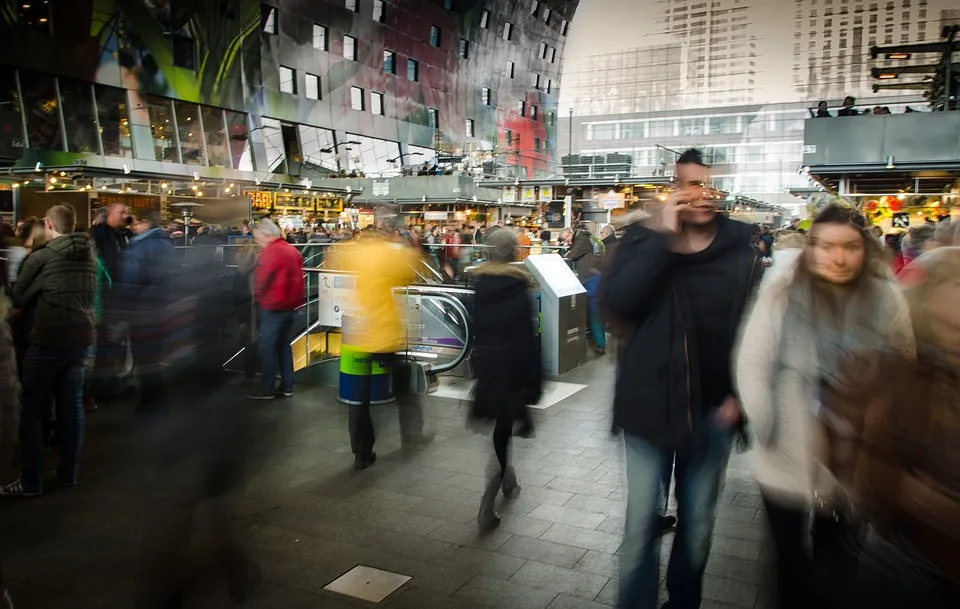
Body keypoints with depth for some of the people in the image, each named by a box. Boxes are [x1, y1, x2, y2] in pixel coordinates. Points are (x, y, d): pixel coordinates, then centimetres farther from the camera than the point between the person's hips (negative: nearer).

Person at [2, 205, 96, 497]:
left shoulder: (40, 257, -11)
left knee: (33, 410, 5)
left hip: (48, 341, -5)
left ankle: (31, 482, 9)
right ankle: (68, 473, 20)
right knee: (72, 406, 12)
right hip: (82, 338, 6)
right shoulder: (89, 256, 6)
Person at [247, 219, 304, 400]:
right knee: (284, 345, 13)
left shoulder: (271, 251, -16)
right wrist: (296, 299, 17)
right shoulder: (292, 249, 13)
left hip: (273, 305, -9)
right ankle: (287, 386, 16)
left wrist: (258, 296, 3)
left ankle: (267, 390, 1)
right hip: (289, 304, 9)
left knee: (267, 347, -3)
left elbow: (262, 279, -14)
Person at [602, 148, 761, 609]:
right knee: (641, 524, 6)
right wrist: (664, 236, -22)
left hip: (712, 412, 2)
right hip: (649, 406, -2)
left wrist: (740, 395, -3)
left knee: (697, 524, 17)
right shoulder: (644, 239, -5)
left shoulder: (741, 252, -1)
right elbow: (616, 300, -22)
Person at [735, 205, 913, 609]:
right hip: (789, 458, -1)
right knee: (791, 553, 15)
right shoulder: (781, 294, -12)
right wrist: (768, 433, -12)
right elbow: (752, 367, -9)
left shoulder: (887, 299, -5)